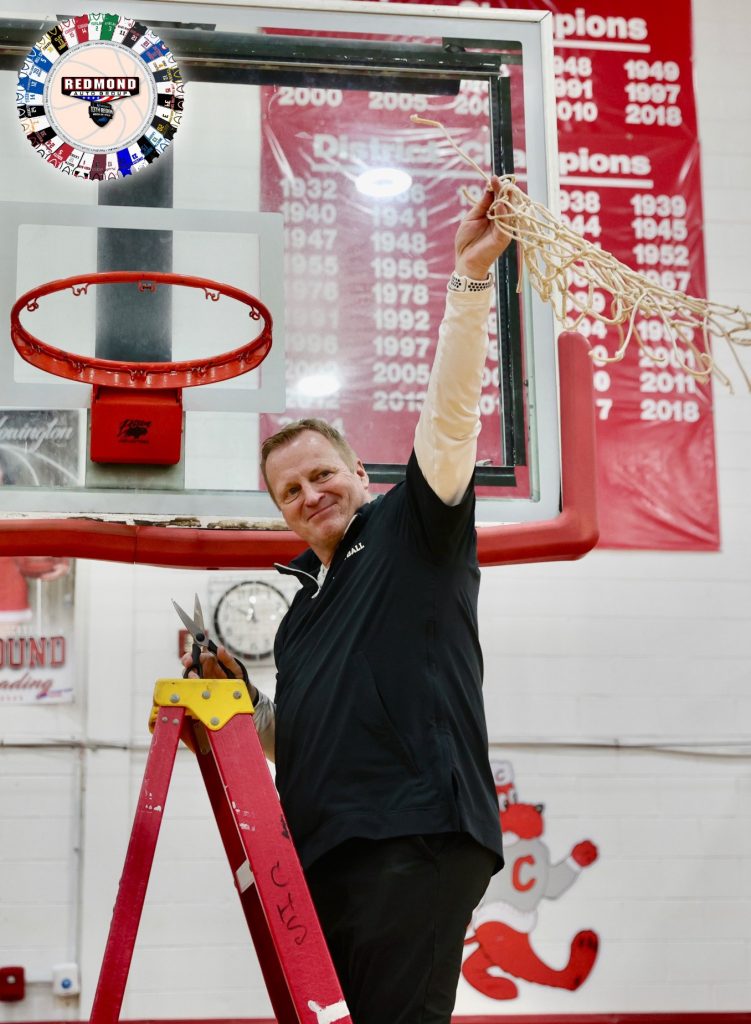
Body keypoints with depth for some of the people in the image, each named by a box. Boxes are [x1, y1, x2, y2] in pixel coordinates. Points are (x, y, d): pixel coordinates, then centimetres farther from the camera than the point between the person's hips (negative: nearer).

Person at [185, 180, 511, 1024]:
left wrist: (470, 277, -16)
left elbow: (451, 412, -8)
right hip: (325, 855, 8)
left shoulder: (413, 532, 6)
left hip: (415, 840, -8)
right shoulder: (304, 596, 26)